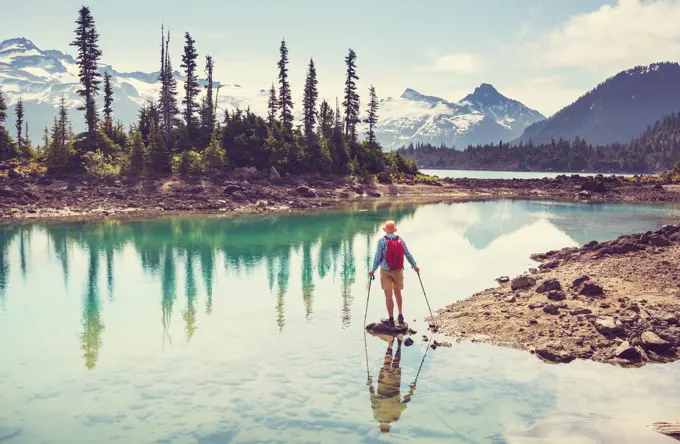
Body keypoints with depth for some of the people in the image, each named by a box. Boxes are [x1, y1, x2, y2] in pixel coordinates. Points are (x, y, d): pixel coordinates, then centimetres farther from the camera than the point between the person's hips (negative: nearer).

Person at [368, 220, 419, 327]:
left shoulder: (382, 241, -11)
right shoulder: (401, 240, 0)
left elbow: (378, 257, -10)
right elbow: (408, 255, 5)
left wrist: (373, 270, 1)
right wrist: (415, 266, 18)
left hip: (386, 271, -3)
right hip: (398, 270, 4)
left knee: (388, 295, 0)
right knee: (398, 292, 19)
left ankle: (391, 319, 2)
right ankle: (400, 315, 23)